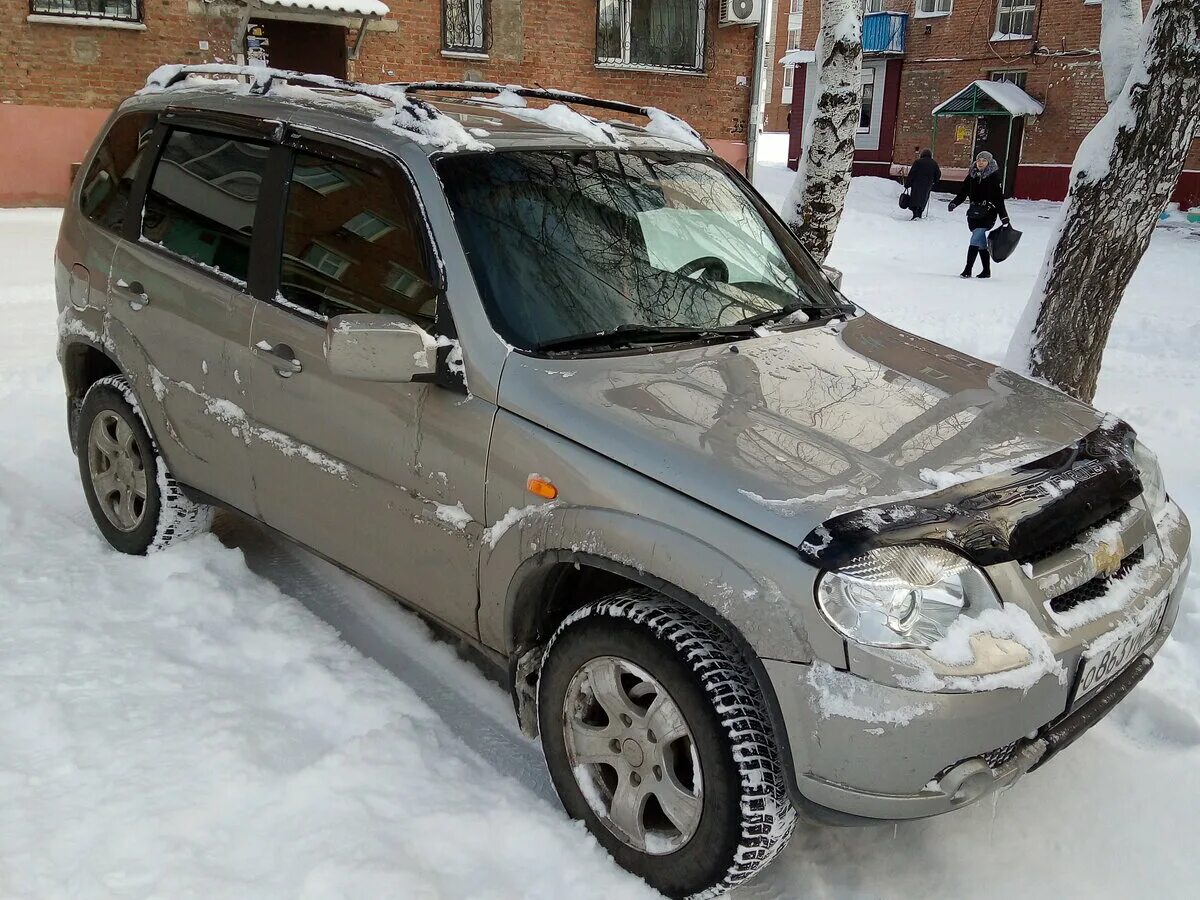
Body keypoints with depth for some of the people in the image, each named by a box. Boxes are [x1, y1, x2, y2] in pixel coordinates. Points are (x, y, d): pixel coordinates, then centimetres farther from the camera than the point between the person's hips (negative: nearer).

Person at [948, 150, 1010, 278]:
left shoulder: (994, 177, -4)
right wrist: (954, 203, -9)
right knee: (981, 242, 11)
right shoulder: (972, 176, 8)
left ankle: (968, 270, -17)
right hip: (973, 213, 5)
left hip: (987, 214, -5)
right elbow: (962, 192, 9)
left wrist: (1004, 217, -5)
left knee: (975, 240, -16)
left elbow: (999, 198, -5)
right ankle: (986, 271, 20)